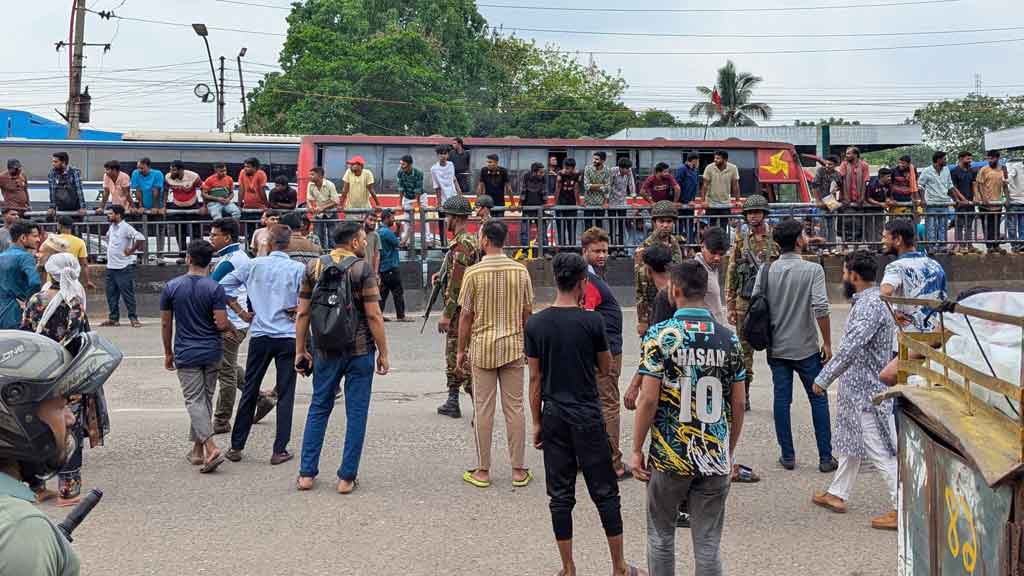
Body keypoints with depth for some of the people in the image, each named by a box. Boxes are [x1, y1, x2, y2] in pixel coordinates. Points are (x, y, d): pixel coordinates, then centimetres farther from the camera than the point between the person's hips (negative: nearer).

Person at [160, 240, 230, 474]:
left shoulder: (171, 287, -3)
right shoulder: (215, 288, -8)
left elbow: (166, 324, 3)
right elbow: (221, 324, -13)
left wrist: (168, 353, 14)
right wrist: (231, 327, 11)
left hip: (186, 354, -1)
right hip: (212, 353, 1)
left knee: (194, 401, -1)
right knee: (206, 400, 13)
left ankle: (211, 448, -17)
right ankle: (197, 450, 20)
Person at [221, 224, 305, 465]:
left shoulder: (254, 265, 1)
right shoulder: (298, 269, -5)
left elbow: (224, 285, 2)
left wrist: (241, 312, 6)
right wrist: (296, 311, 2)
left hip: (259, 336, 2)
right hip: (288, 337, -2)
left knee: (249, 391, 12)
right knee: (285, 395, 5)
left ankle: (236, 447, 19)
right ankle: (279, 450, 6)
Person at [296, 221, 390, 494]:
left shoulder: (314, 266, 4)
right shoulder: (362, 268, -8)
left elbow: (303, 313, 4)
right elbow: (373, 315, -12)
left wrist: (300, 350, 12)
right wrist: (383, 353, -5)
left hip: (325, 351, 4)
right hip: (359, 350, -3)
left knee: (319, 408, 16)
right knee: (356, 412, 6)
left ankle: (307, 473, 16)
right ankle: (347, 477, 9)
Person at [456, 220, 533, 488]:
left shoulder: (474, 272, -8)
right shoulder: (521, 271, 0)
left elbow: (466, 315, -5)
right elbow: (527, 313, 4)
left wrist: (461, 350, 4)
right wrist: (527, 344, 17)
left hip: (482, 347, -2)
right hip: (513, 347, 2)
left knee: (483, 409, 5)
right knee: (515, 408, 8)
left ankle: (483, 471, 12)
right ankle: (518, 470, 13)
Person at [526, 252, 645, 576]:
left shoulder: (536, 324, -2)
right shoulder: (591, 321, -10)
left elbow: (535, 378, 2)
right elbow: (605, 368, 3)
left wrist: (536, 422, 9)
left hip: (553, 416, 3)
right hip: (588, 416, -2)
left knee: (560, 496, 9)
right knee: (605, 492, 8)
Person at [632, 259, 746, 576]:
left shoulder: (659, 335, -10)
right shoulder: (728, 338, 1)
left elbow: (649, 399, -13)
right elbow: (738, 403, 4)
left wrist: (636, 449, -3)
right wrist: (730, 450, 16)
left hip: (669, 456, -2)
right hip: (716, 458, 3)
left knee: (661, 536, 16)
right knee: (708, 543, 9)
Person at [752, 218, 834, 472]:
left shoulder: (766, 271, 0)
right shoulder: (813, 270, -11)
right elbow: (820, 309, -17)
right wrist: (827, 343, -7)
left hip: (776, 348, 3)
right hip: (806, 348, -3)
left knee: (781, 400, 8)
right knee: (818, 400, 8)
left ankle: (787, 456, 14)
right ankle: (825, 458, 11)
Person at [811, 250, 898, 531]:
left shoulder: (869, 306, -23)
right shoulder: (870, 300, 10)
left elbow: (850, 349, -30)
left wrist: (823, 379, -24)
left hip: (866, 391, -11)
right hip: (857, 387, 11)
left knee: (880, 450, -5)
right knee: (850, 442, 20)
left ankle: (901, 509, 2)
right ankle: (837, 494, 33)